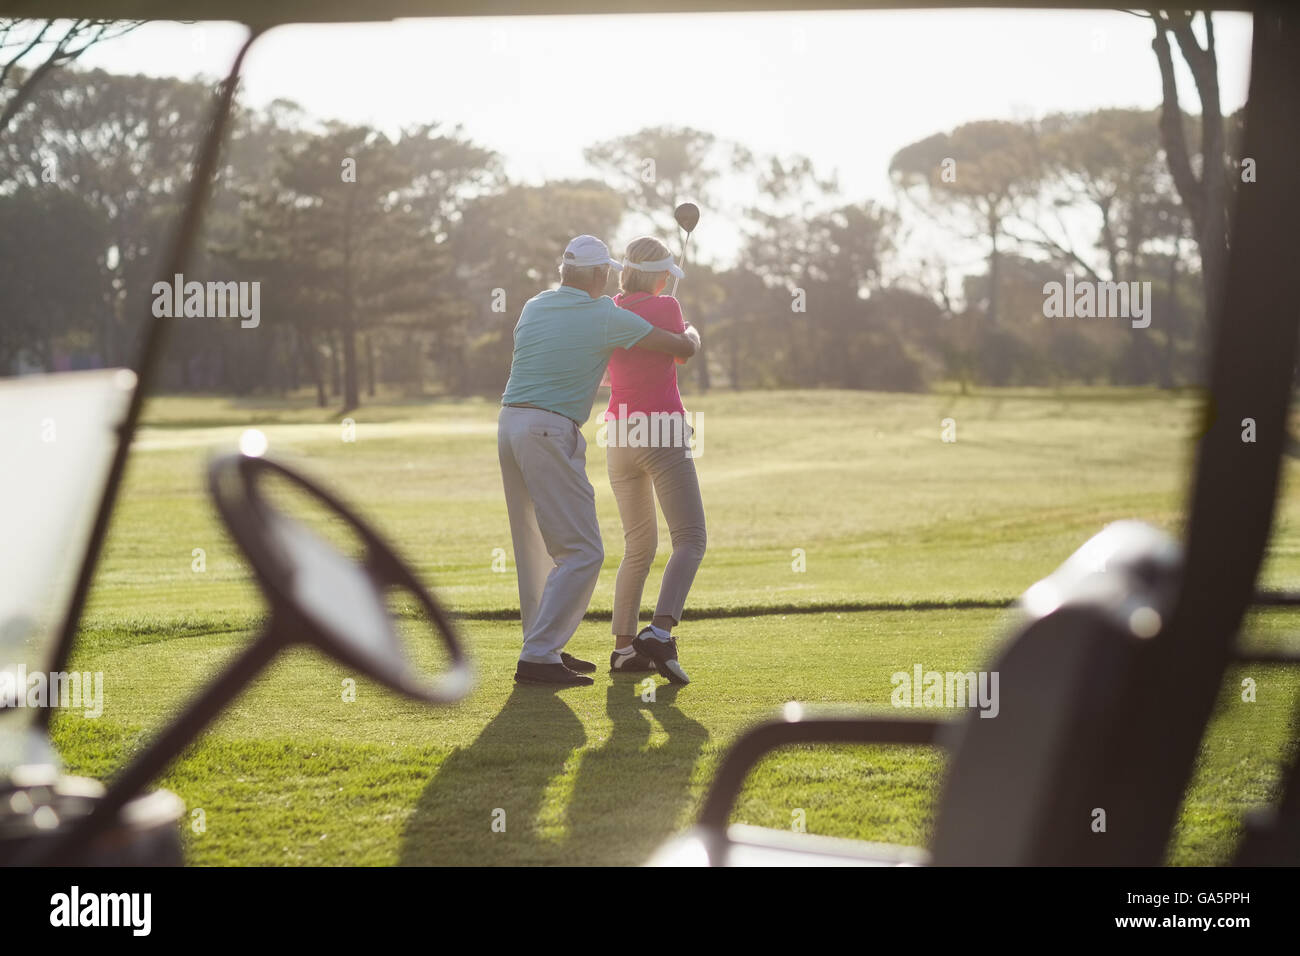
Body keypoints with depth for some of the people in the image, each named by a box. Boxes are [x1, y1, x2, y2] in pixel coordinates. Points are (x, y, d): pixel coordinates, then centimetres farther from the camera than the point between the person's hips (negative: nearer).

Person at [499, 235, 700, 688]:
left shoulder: (533, 307, 12)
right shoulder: (607, 318, -6)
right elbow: (683, 348, 0)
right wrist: (691, 333, 26)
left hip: (509, 423, 8)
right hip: (550, 432, -8)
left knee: (536, 548, 16)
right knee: (582, 552, -6)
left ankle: (544, 648, 22)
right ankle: (537, 658, -12)